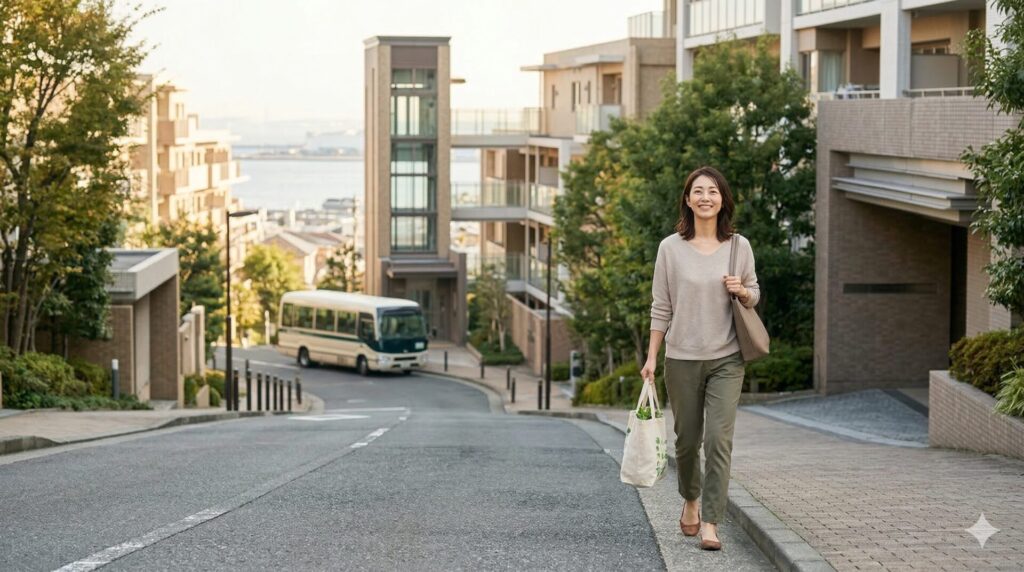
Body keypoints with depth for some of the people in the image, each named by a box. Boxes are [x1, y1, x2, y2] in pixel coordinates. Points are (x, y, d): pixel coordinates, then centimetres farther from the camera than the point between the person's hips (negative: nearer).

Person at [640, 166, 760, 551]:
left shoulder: (738, 246, 1)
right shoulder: (671, 248, -2)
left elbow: (754, 295, 13)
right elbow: (661, 308, 3)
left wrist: (742, 291, -10)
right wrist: (651, 357, 1)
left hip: (727, 360, 0)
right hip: (682, 359, 0)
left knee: (719, 440, -11)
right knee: (687, 440, 11)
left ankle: (710, 524, -9)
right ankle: (690, 499, 39)